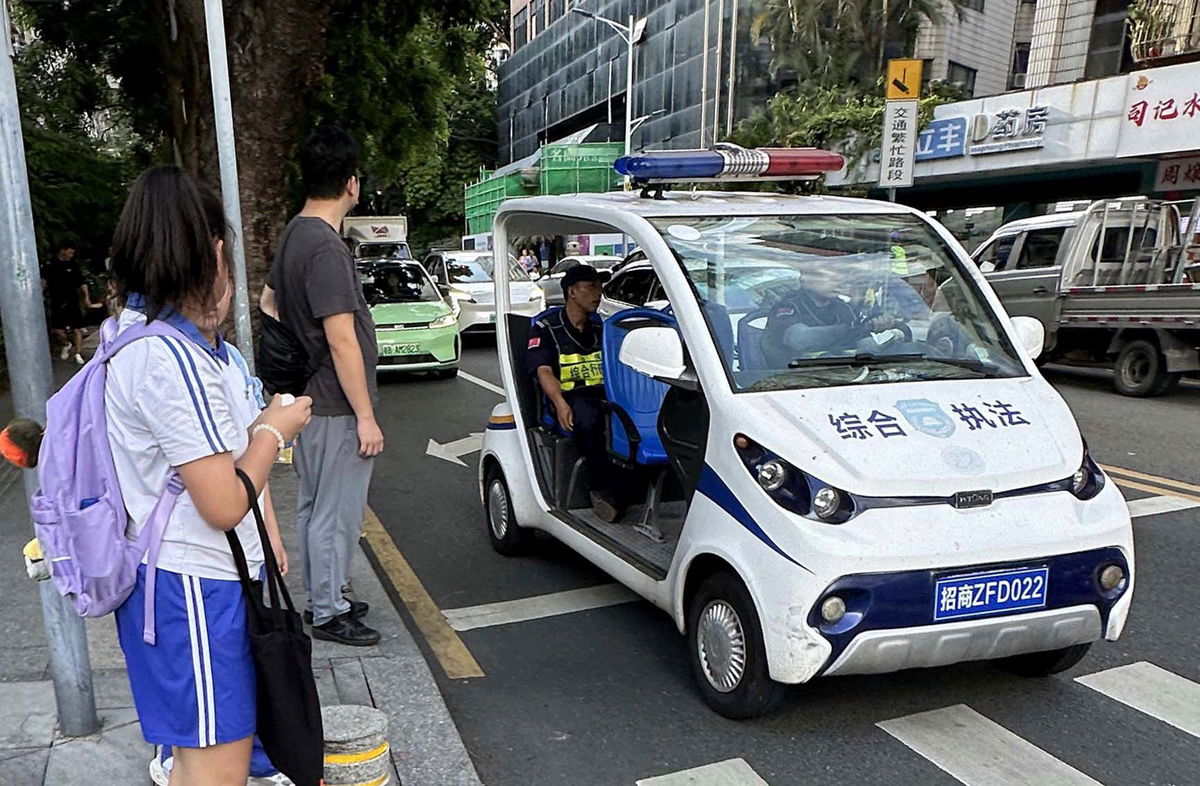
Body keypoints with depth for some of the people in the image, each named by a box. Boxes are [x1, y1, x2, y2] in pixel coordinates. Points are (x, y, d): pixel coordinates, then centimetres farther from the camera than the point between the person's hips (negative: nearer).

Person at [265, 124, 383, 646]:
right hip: (337, 408, -10)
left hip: (308, 401, 10)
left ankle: (321, 597, 33)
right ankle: (329, 613, 15)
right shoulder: (327, 247, -22)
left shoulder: (292, 234, 10)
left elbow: (268, 299, 25)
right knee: (337, 514, 2)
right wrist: (366, 416, -20)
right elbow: (341, 340, -24)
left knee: (313, 506, 19)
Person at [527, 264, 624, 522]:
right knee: (588, 420, -39)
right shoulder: (545, 327, 8)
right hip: (570, 397, -4)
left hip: (604, 395, 4)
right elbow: (543, 370, -5)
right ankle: (603, 489, -27)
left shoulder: (600, 327, 25)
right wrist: (560, 403, -24)